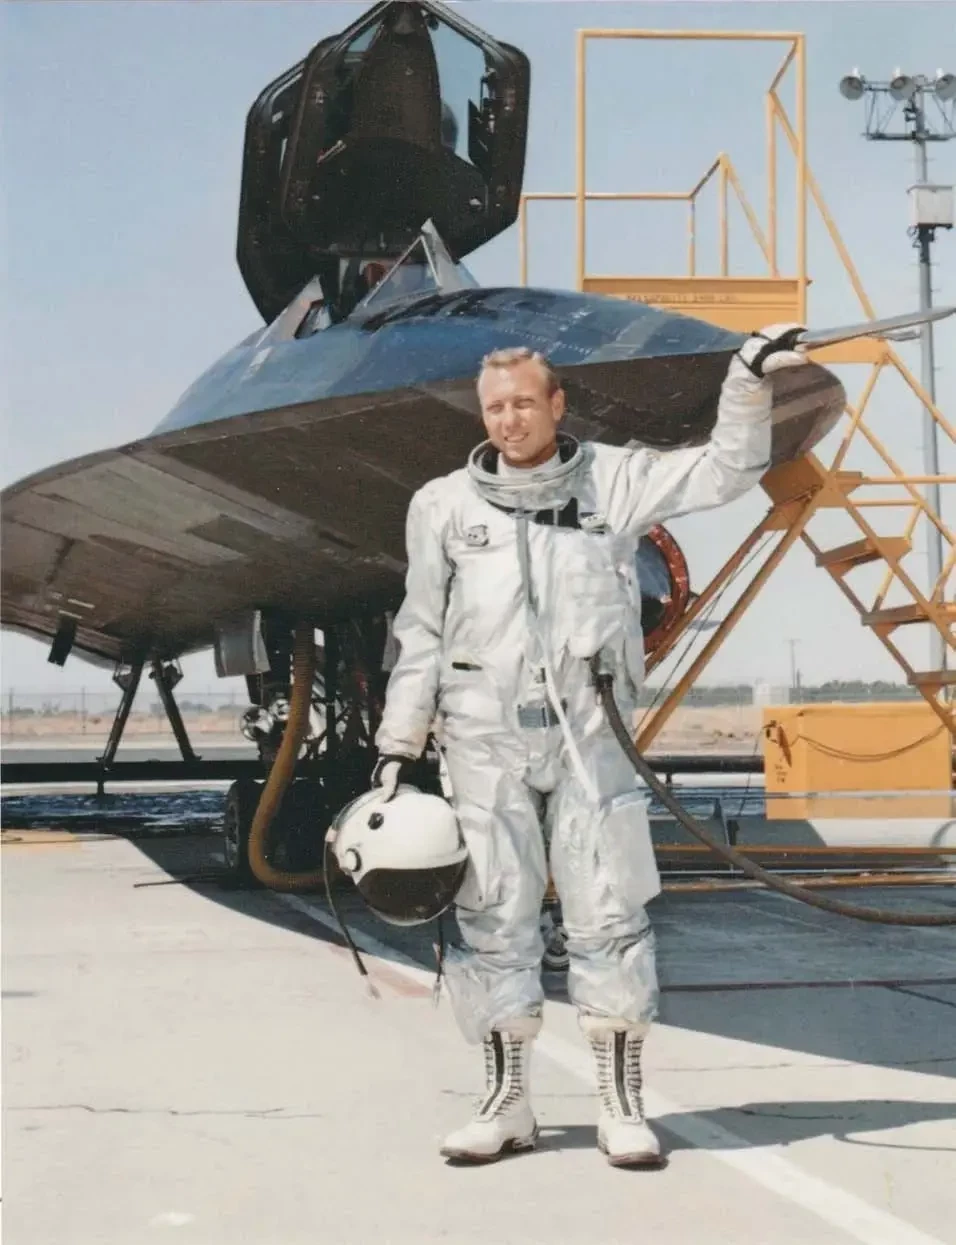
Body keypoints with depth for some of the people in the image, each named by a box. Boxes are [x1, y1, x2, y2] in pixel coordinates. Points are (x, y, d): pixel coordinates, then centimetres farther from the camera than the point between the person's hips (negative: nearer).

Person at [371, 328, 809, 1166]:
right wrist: (398, 744, 8)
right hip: (484, 740, 1)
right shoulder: (445, 505, 8)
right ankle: (508, 1102, 13)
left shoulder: (613, 481, 6)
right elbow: (422, 636, 11)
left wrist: (750, 382, -6)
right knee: (493, 918, 3)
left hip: (588, 736, 0)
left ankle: (623, 1105, 8)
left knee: (610, 914, -1)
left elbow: (725, 472, 7)